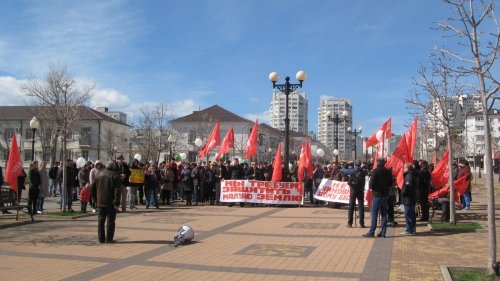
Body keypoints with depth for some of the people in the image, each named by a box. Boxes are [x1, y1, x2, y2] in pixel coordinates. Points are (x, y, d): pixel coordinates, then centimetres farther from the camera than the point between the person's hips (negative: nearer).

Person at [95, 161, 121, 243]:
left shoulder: (99, 175, 10)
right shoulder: (115, 176, -8)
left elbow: (95, 188, 15)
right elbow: (117, 191, -14)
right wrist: (116, 202, -14)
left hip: (100, 202, 5)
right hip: (110, 203, -5)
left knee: (101, 221, 10)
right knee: (110, 221, 0)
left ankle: (101, 238, 12)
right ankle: (109, 239, -1)